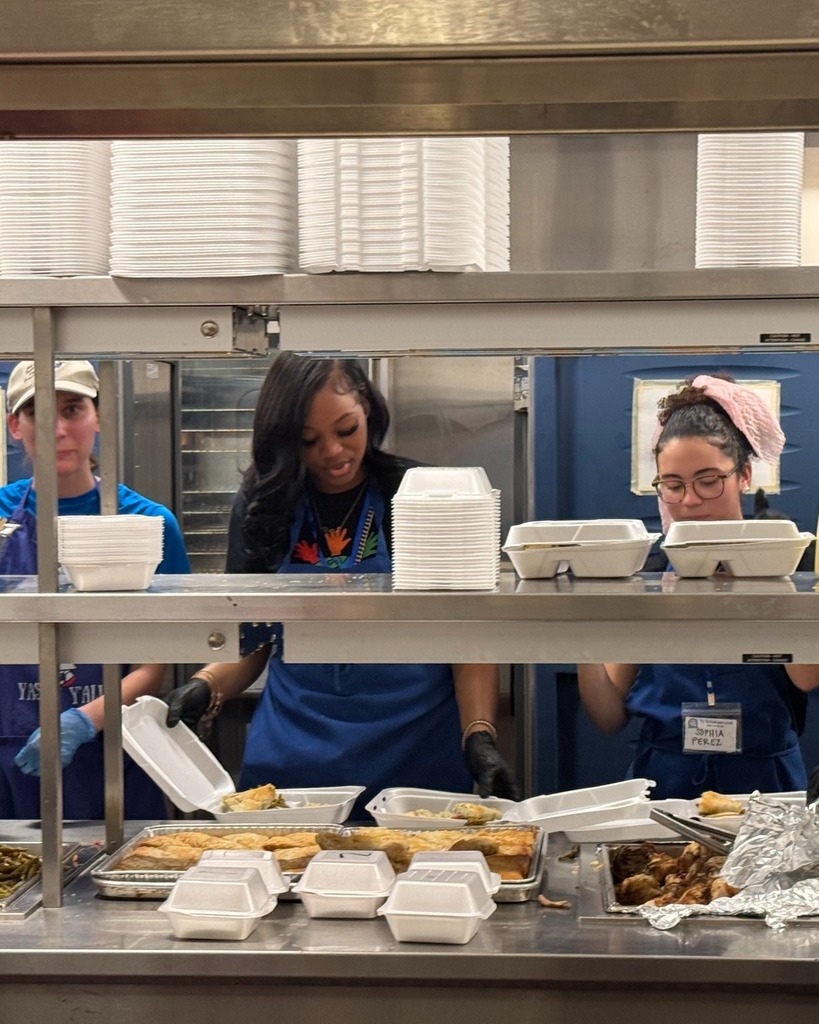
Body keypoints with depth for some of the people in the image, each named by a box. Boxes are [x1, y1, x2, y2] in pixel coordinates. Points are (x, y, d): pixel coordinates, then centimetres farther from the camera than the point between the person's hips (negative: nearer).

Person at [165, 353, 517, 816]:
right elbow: (251, 641, 10)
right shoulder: (263, 506, 5)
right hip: (291, 758, 2)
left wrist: (479, 738, -17)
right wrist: (206, 687, -10)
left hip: (415, 758, -2)